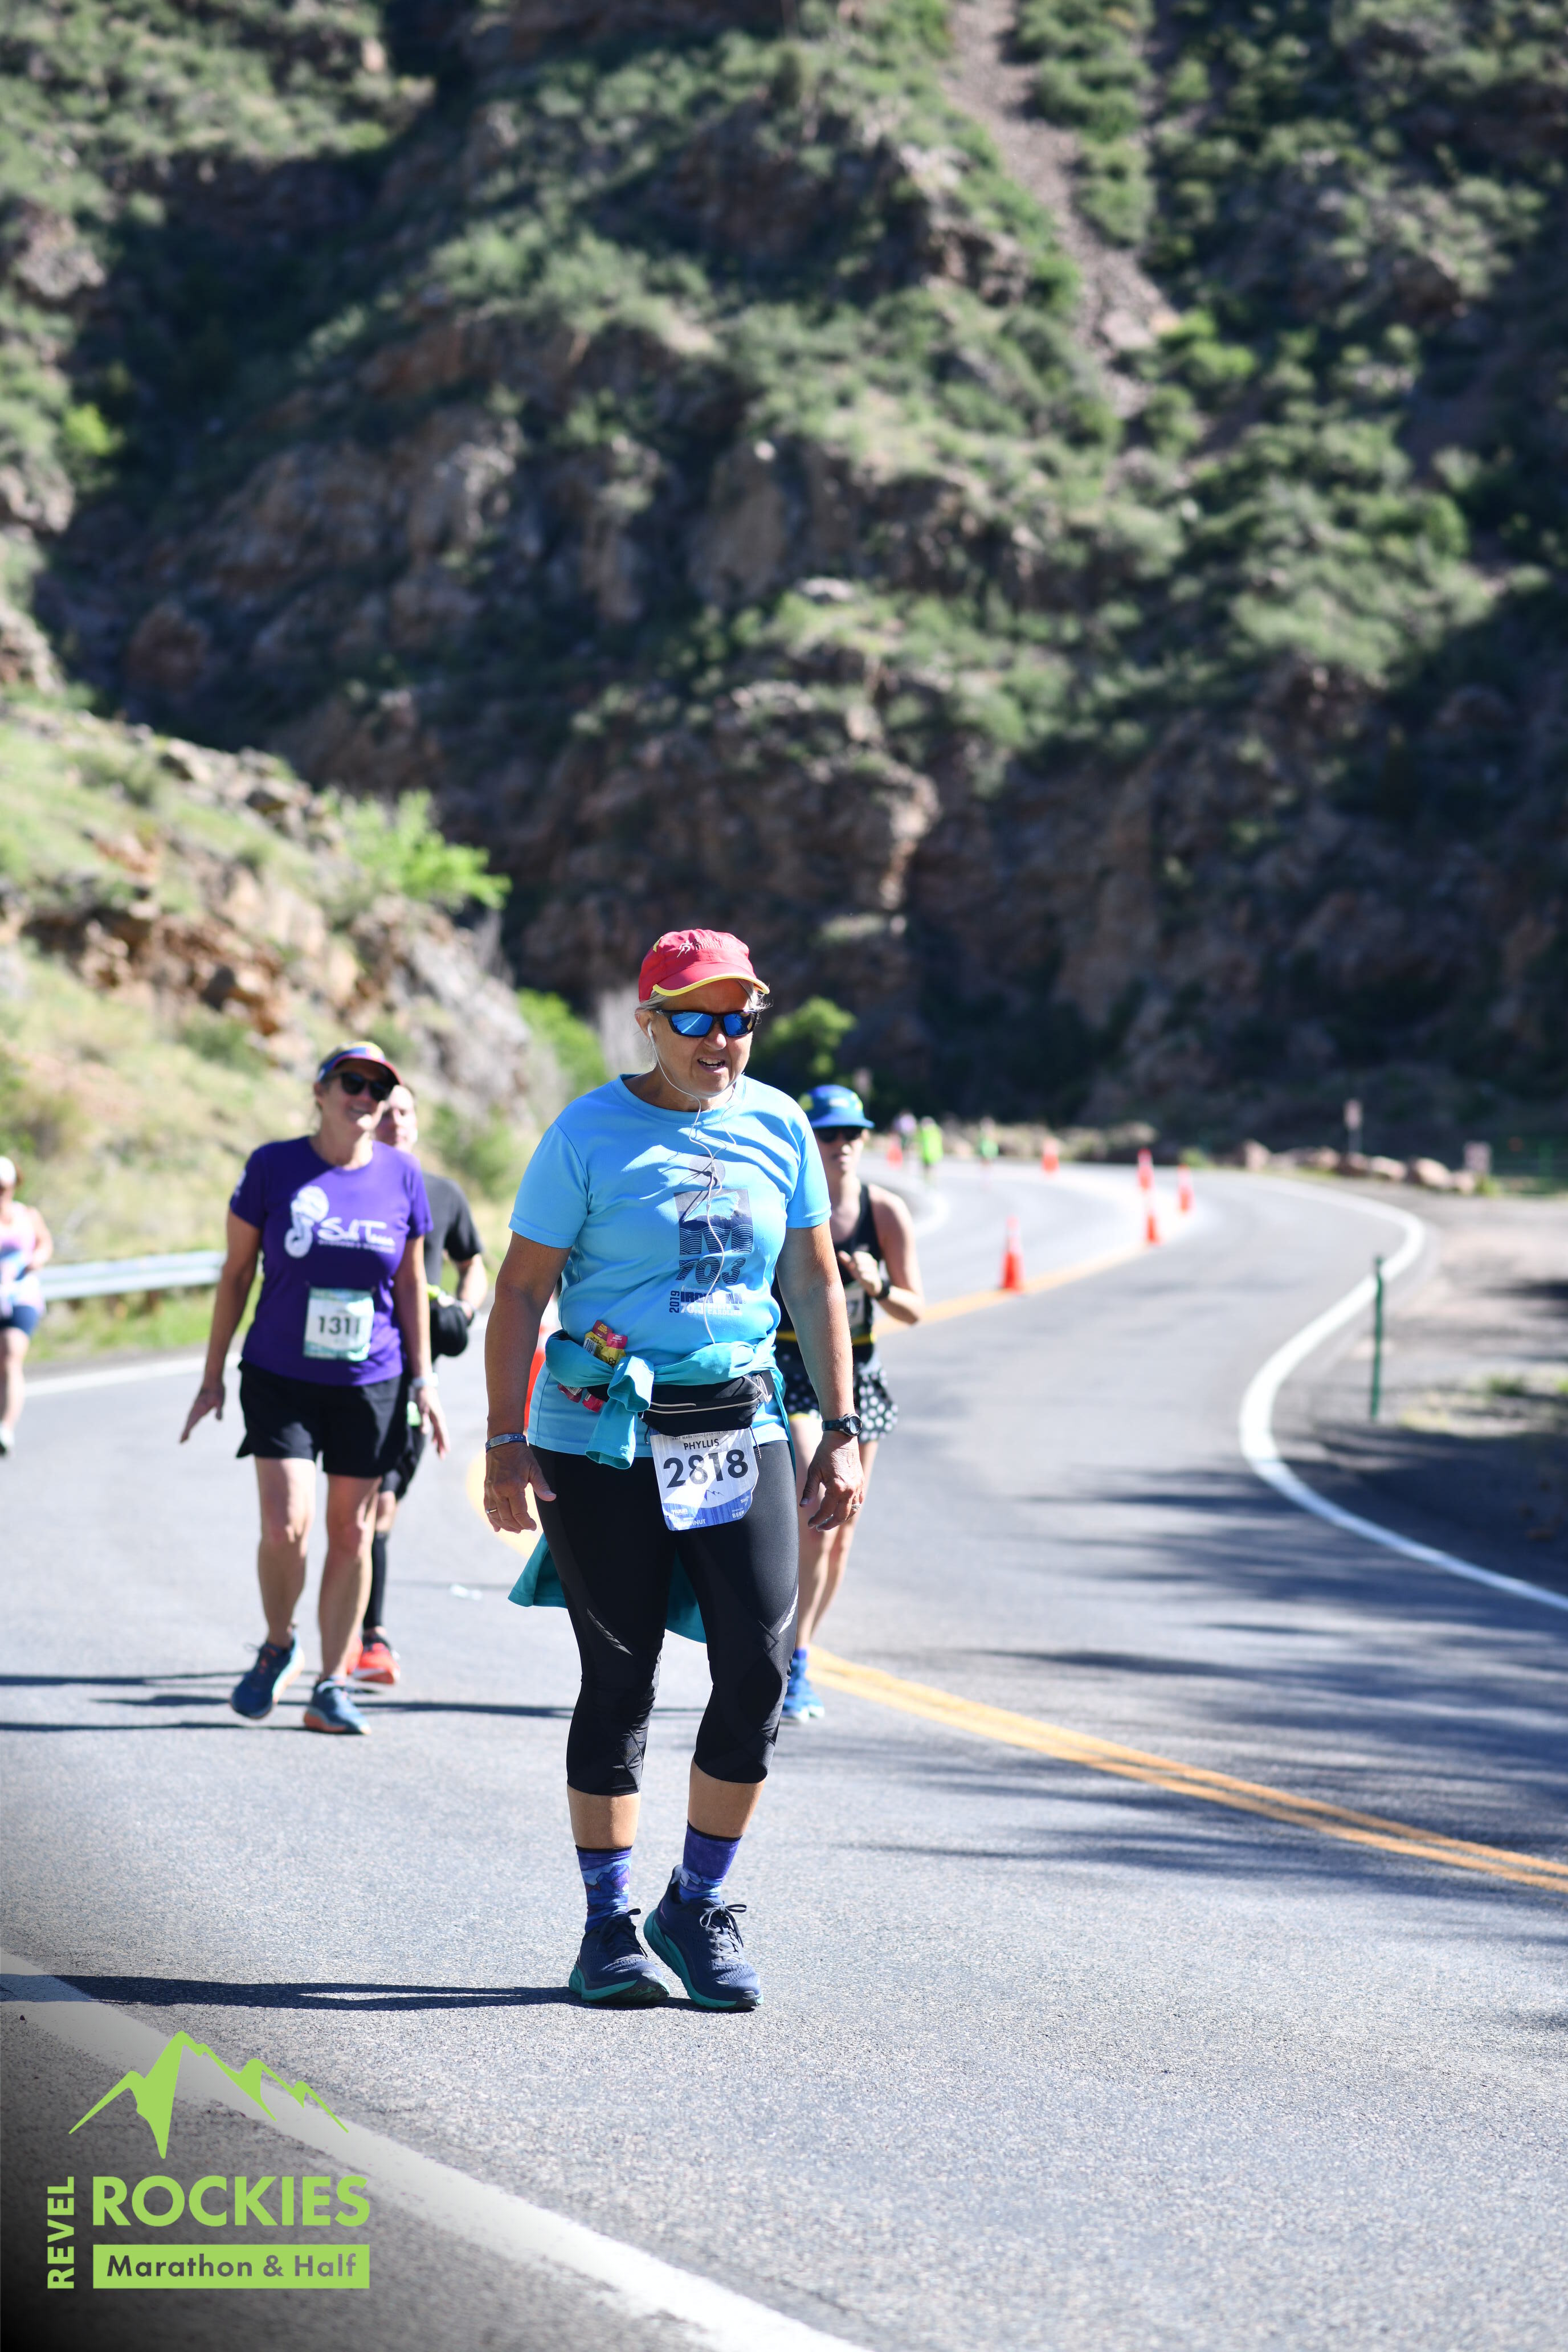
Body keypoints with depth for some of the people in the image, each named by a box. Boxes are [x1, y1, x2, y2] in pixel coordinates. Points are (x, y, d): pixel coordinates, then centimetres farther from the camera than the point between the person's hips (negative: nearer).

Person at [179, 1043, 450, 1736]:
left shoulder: (401, 1176, 2)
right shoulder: (273, 1167, -4)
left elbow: (410, 1284, 10)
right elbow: (236, 1273, 3)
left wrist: (423, 1380, 8)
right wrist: (213, 1377, 4)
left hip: (371, 1384, 2)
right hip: (280, 1378, -2)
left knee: (351, 1533, 5)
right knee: (286, 1525, -13)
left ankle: (331, 1685, 15)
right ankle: (278, 1645, 14)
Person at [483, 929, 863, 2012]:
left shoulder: (778, 1127, 7)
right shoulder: (589, 1133, -4)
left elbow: (815, 1283, 14)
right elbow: (522, 1292, -4)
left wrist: (842, 1430, 8)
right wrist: (508, 1442, -11)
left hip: (741, 1431, 3)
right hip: (605, 1437, -3)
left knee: (761, 1671, -6)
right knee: (619, 1683, 2)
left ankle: (700, 1906, 11)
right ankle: (609, 1928, 13)